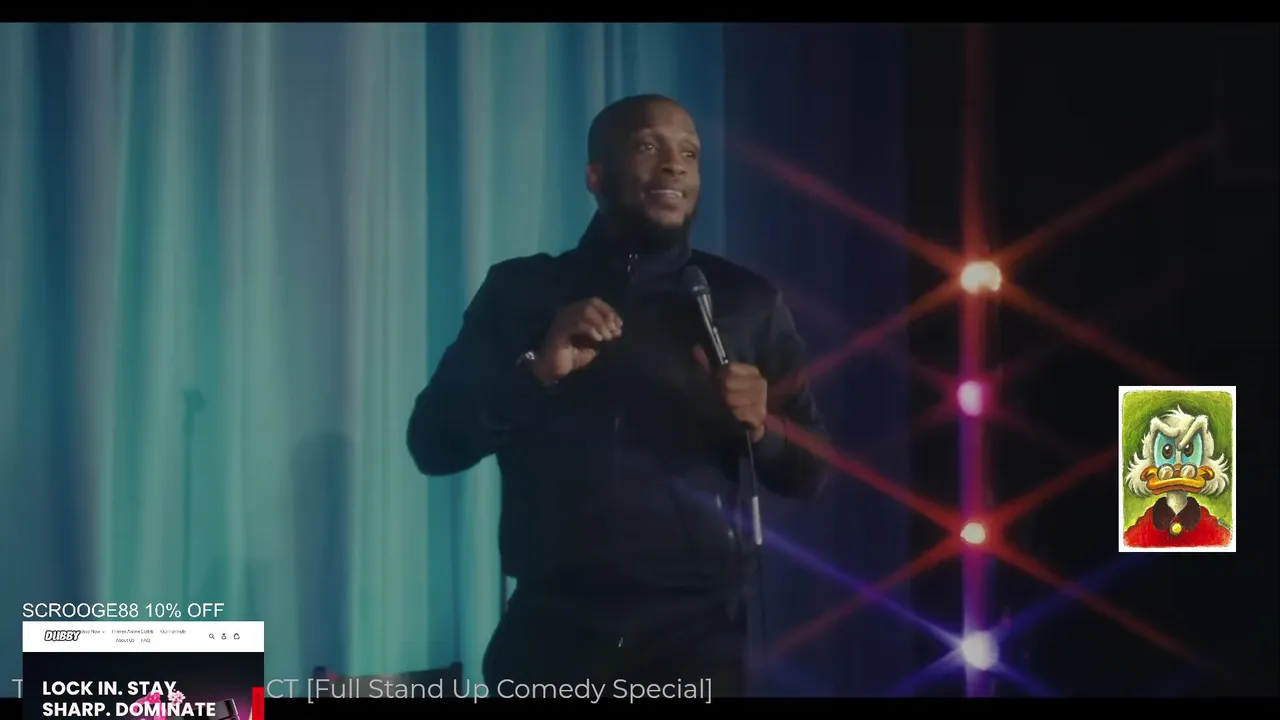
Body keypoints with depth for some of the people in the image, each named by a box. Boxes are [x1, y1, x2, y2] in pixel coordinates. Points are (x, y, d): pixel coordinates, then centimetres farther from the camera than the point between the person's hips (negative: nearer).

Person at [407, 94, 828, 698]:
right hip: (554, 629, 0)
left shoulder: (746, 302, 10)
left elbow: (806, 471, 10)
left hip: (695, 632, 0)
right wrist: (538, 371, -13)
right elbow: (433, 443, 2)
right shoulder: (520, 291, 8)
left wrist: (760, 426, -12)